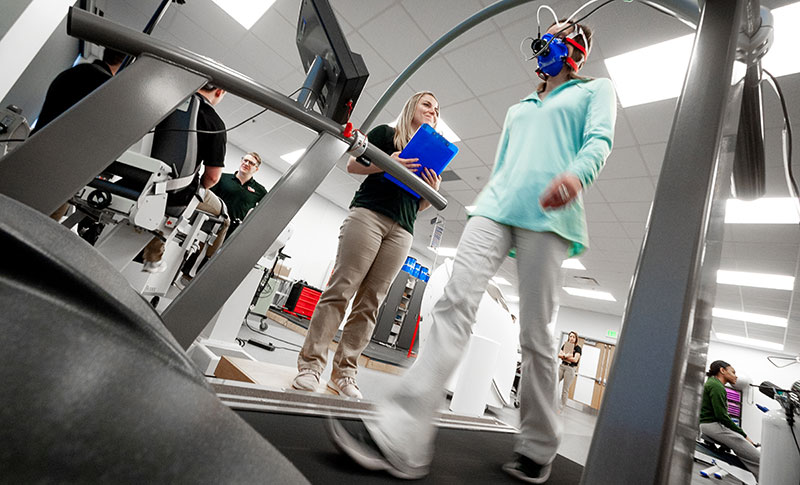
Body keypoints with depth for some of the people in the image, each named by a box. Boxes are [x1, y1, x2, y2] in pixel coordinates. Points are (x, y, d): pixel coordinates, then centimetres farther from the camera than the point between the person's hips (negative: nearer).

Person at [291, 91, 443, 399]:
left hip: (402, 231, 4)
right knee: (341, 289, -11)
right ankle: (311, 364, -4)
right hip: (368, 214, -4)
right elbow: (353, 165, 6)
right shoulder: (386, 133, 15)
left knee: (370, 302, -1)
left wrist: (433, 190, 0)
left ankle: (344, 372, 4)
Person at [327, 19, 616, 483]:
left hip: (548, 214, -3)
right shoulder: (518, 109, 36)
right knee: (455, 303, -16)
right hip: (496, 206, 4)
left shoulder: (596, 89, 22)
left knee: (535, 333, -5)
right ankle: (398, 437, -19)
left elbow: (600, 140, 2)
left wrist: (577, 173, -21)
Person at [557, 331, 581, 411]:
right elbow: (559, 355, 3)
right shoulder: (565, 345, 11)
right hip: (562, 366, 4)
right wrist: (566, 356, -15)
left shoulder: (578, 348, -2)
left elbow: (575, 360, -13)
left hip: (570, 369, -4)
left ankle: (562, 407, 8)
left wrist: (564, 356, -7)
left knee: (565, 389, 0)